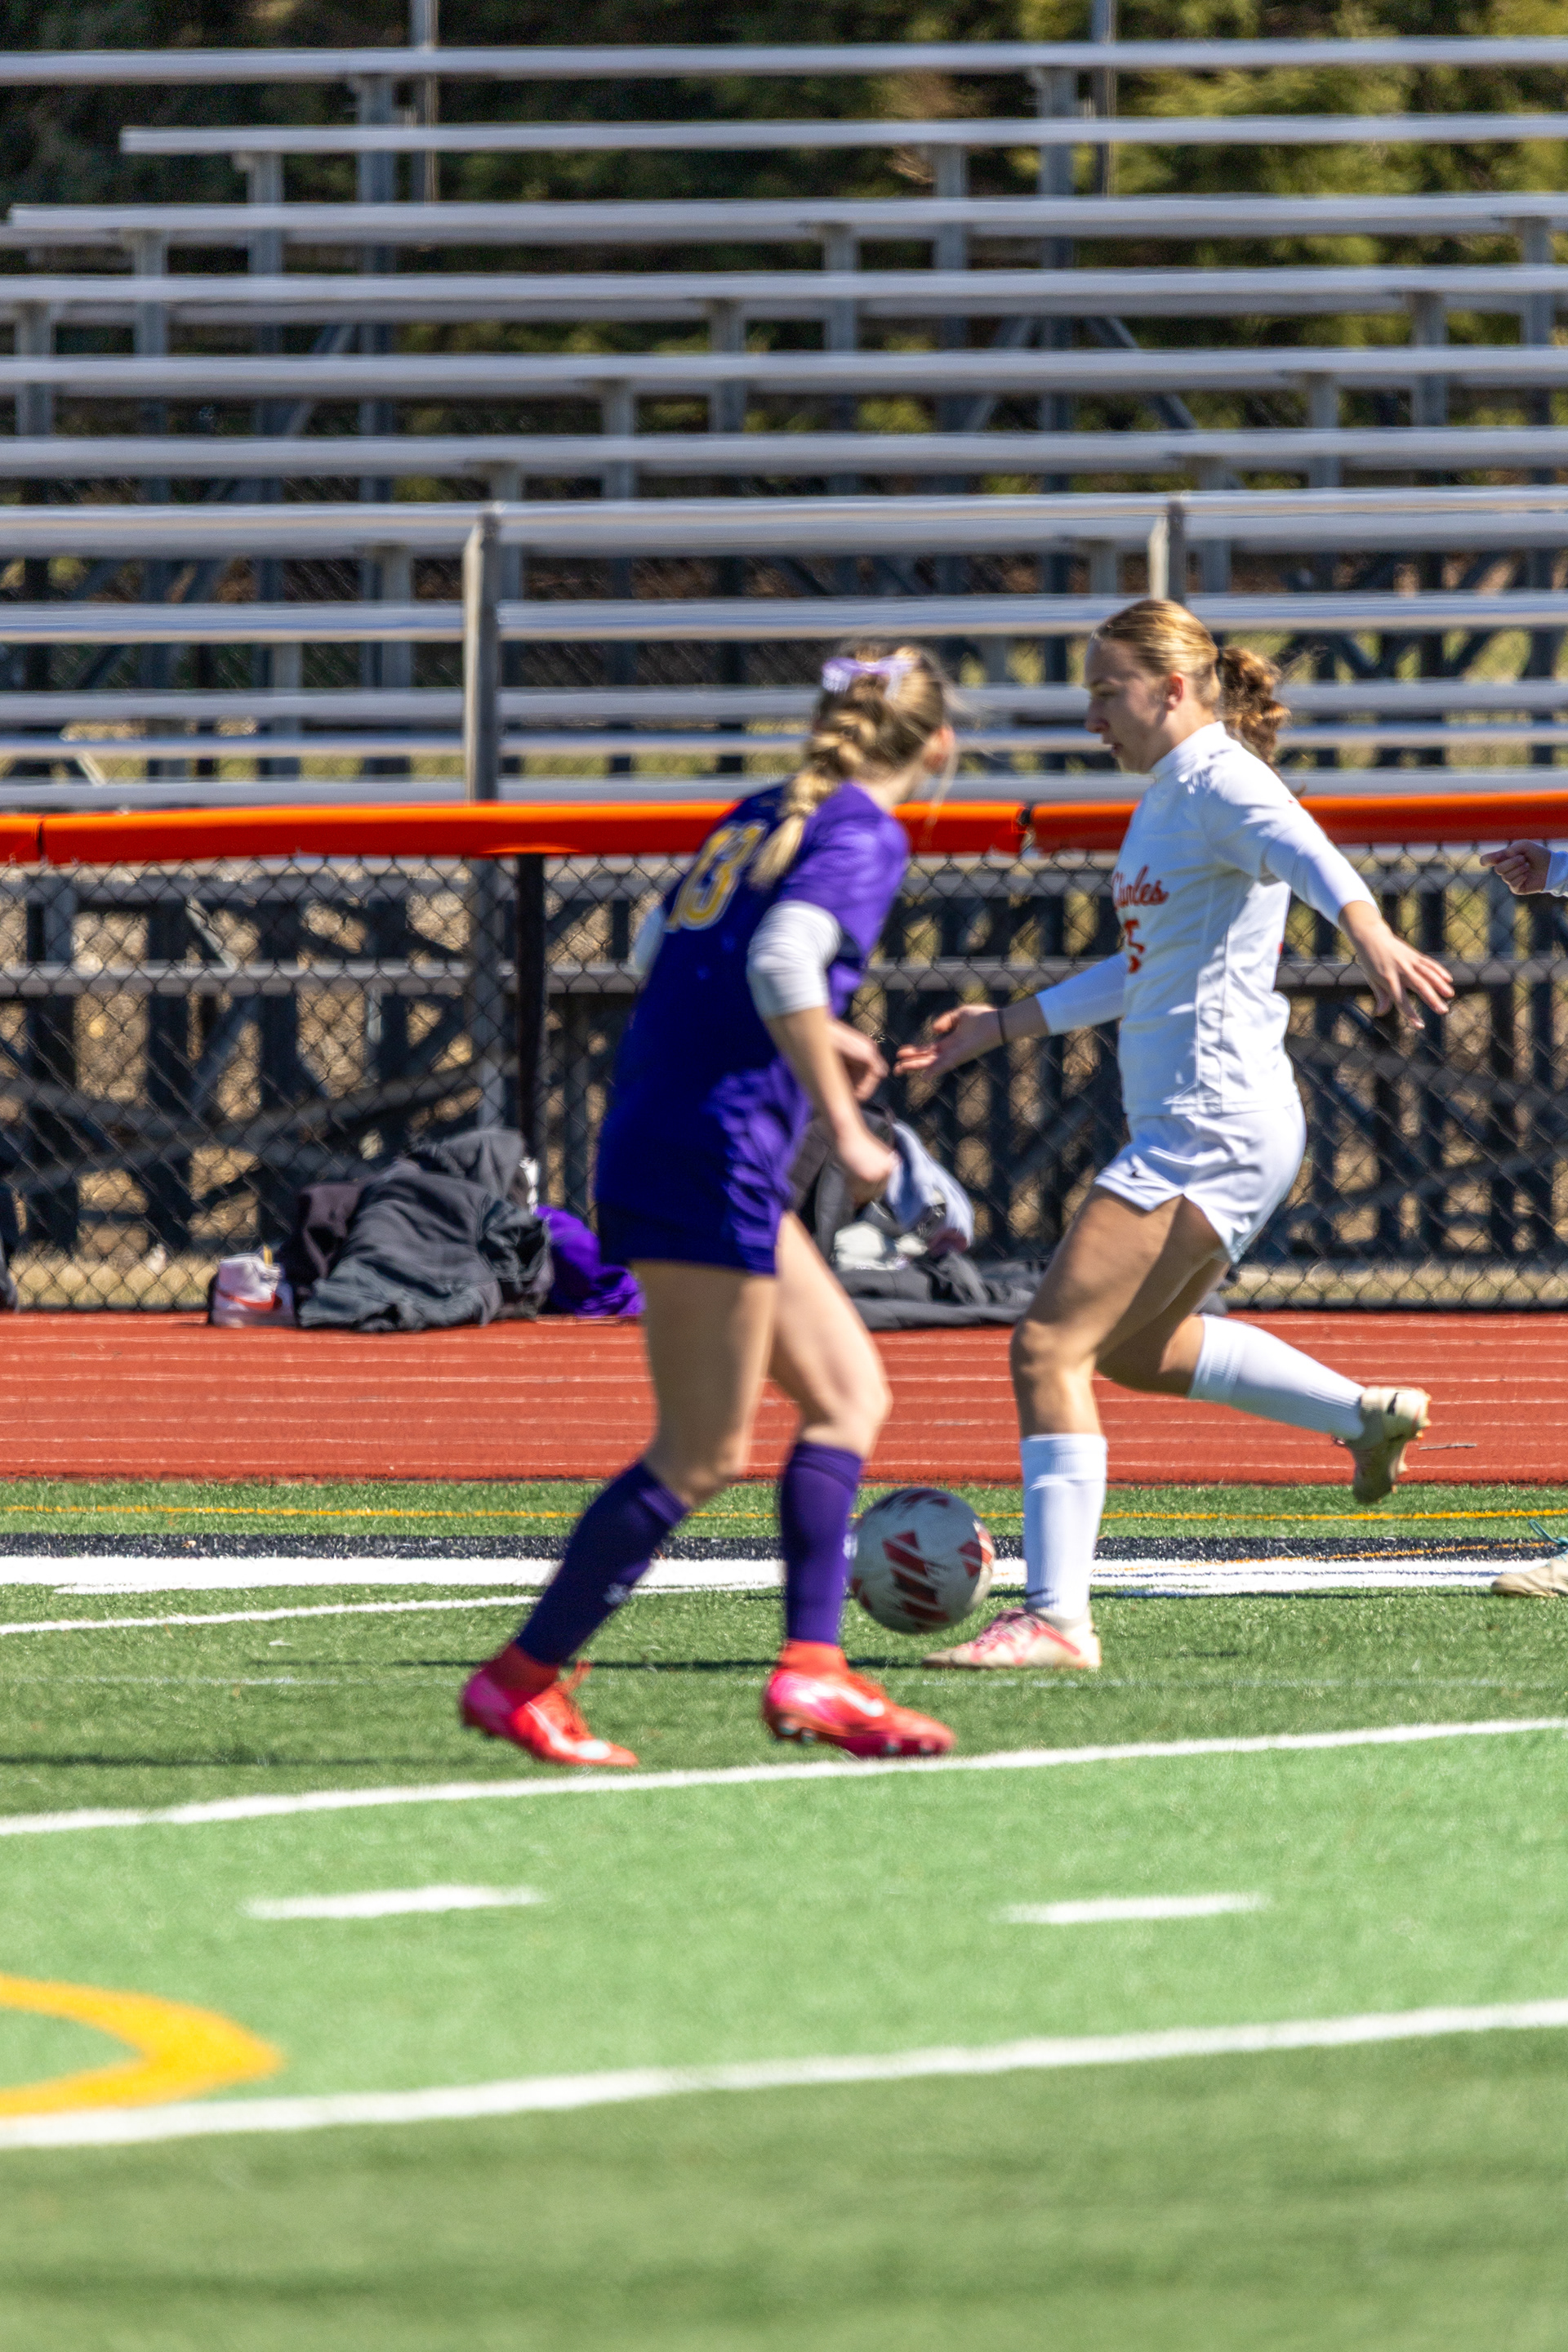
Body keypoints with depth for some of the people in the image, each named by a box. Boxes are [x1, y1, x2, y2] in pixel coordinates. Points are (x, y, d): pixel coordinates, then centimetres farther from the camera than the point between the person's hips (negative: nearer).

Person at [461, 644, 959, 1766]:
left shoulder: (763, 817, 17)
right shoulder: (865, 835, -8)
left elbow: (661, 949, 25)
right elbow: (782, 966, -22)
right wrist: (848, 1131, -17)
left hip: (649, 1137, 9)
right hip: (716, 1155, -9)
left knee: (849, 1390, 13)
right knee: (703, 1454, -4)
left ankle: (812, 1668, 6)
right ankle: (524, 1678, 0)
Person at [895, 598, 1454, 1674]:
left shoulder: (1219, 781, -12)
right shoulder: (1168, 796, 18)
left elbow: (1308, 856, -35)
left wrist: (1372, 937, -55)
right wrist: (999, 1027, 32)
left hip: (1211, 1131, -11)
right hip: (1197, 1129, 11)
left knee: (1050, 1345, -15)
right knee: (1135, 1343, 29)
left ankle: (1056, 1617, -16)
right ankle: (1368, 1413, 33)